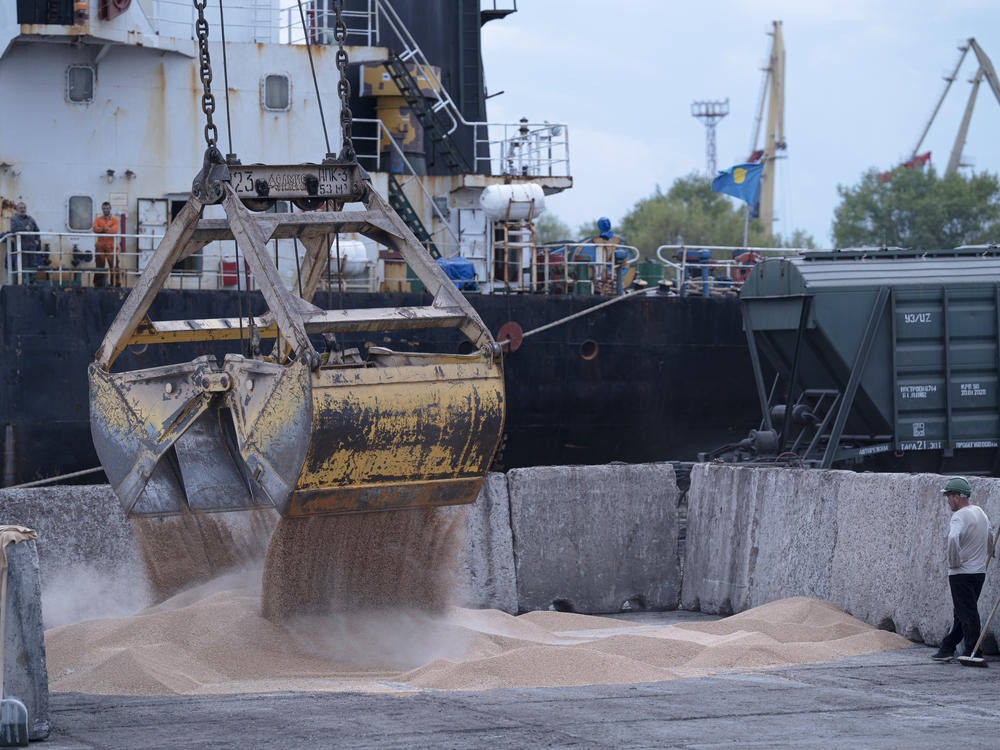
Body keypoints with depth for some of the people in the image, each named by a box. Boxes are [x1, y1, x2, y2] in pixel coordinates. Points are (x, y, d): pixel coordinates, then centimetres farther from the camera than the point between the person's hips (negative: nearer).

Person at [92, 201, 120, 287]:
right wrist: (105, 229, -15)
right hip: (100, 246, 1)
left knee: (113, 266, -7)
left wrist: (101, 230, -9)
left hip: (111, 246, -1)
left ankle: (114, 283, -6)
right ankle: (98, 283, 6)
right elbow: (95, 228, -6)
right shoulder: (98, 219, 13)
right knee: (99, 265, 2)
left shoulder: (114, 220, 9)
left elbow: (114, 230, -10)